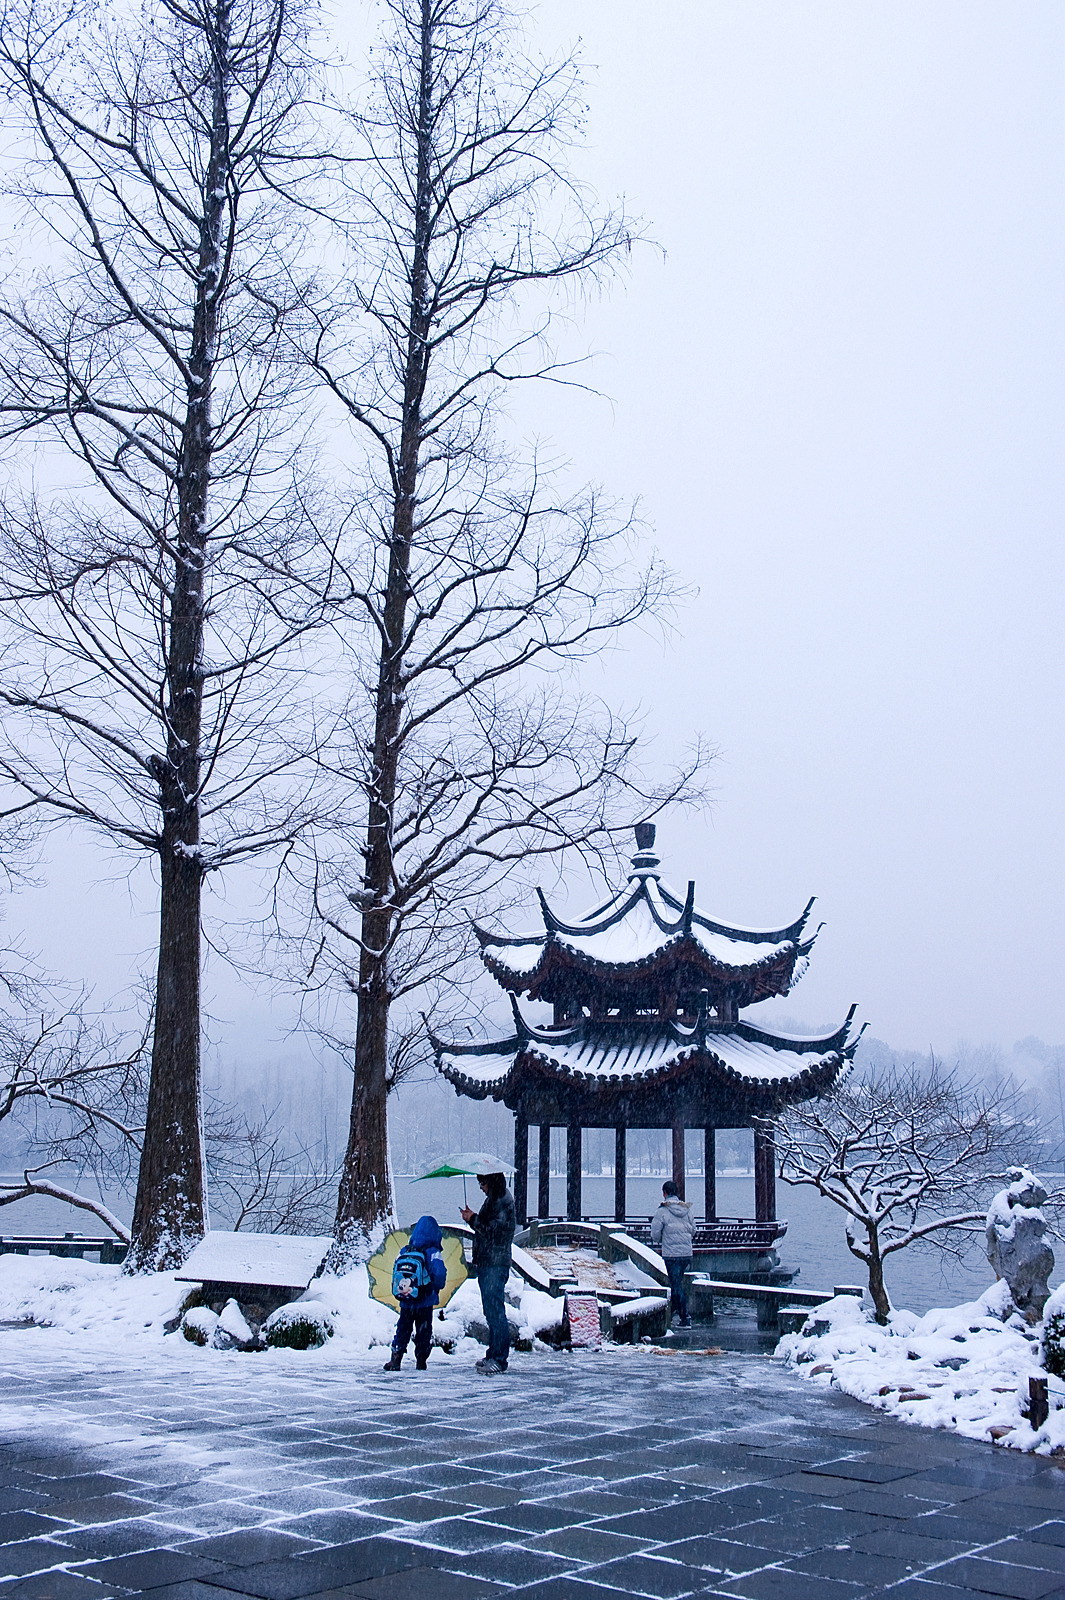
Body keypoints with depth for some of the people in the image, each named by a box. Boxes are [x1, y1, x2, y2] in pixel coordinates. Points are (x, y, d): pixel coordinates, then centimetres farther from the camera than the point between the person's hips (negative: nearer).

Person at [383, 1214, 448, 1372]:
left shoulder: (404, 1251, 3)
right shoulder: (433, 1252, -11)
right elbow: (440, 1273, -22)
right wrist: (436, 1288, -4)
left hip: (406, 1301, 3)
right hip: (425, 1301, -3)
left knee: (402, 1329, 13)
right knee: (424, 1331, 11)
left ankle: (395, 1358, 5)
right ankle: (421, 1360, 13)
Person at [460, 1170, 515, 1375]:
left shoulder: (503, 1201, -14)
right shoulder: (494, 1199, 17)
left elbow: (493, 1230, -20)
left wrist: (473, 1219, -10)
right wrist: (473, 1218, 5)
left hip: (496, 1264, -10)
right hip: (487, 1264, 10)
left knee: (495, 1311, -9)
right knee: (491, 1311, 13)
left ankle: (499, 1359, -7)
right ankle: (493, 1355, 19)